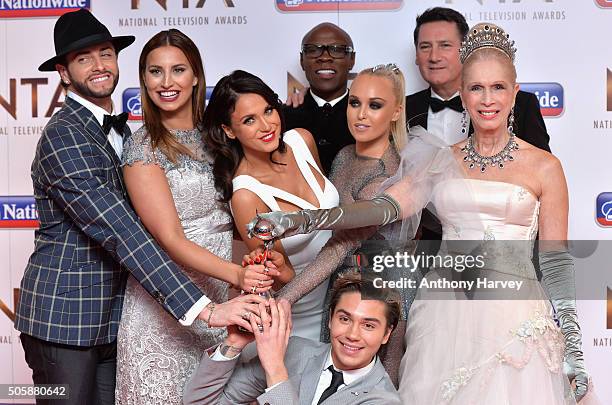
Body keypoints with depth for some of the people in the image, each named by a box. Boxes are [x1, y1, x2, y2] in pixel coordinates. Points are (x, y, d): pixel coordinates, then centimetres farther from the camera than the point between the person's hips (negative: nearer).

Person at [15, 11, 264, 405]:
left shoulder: (119, 128, 12)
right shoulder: (63, 135, -17)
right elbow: (119, 231, -26)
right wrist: (202, 308, -32)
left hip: (113, 317, 8)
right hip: (63, 317, -7)